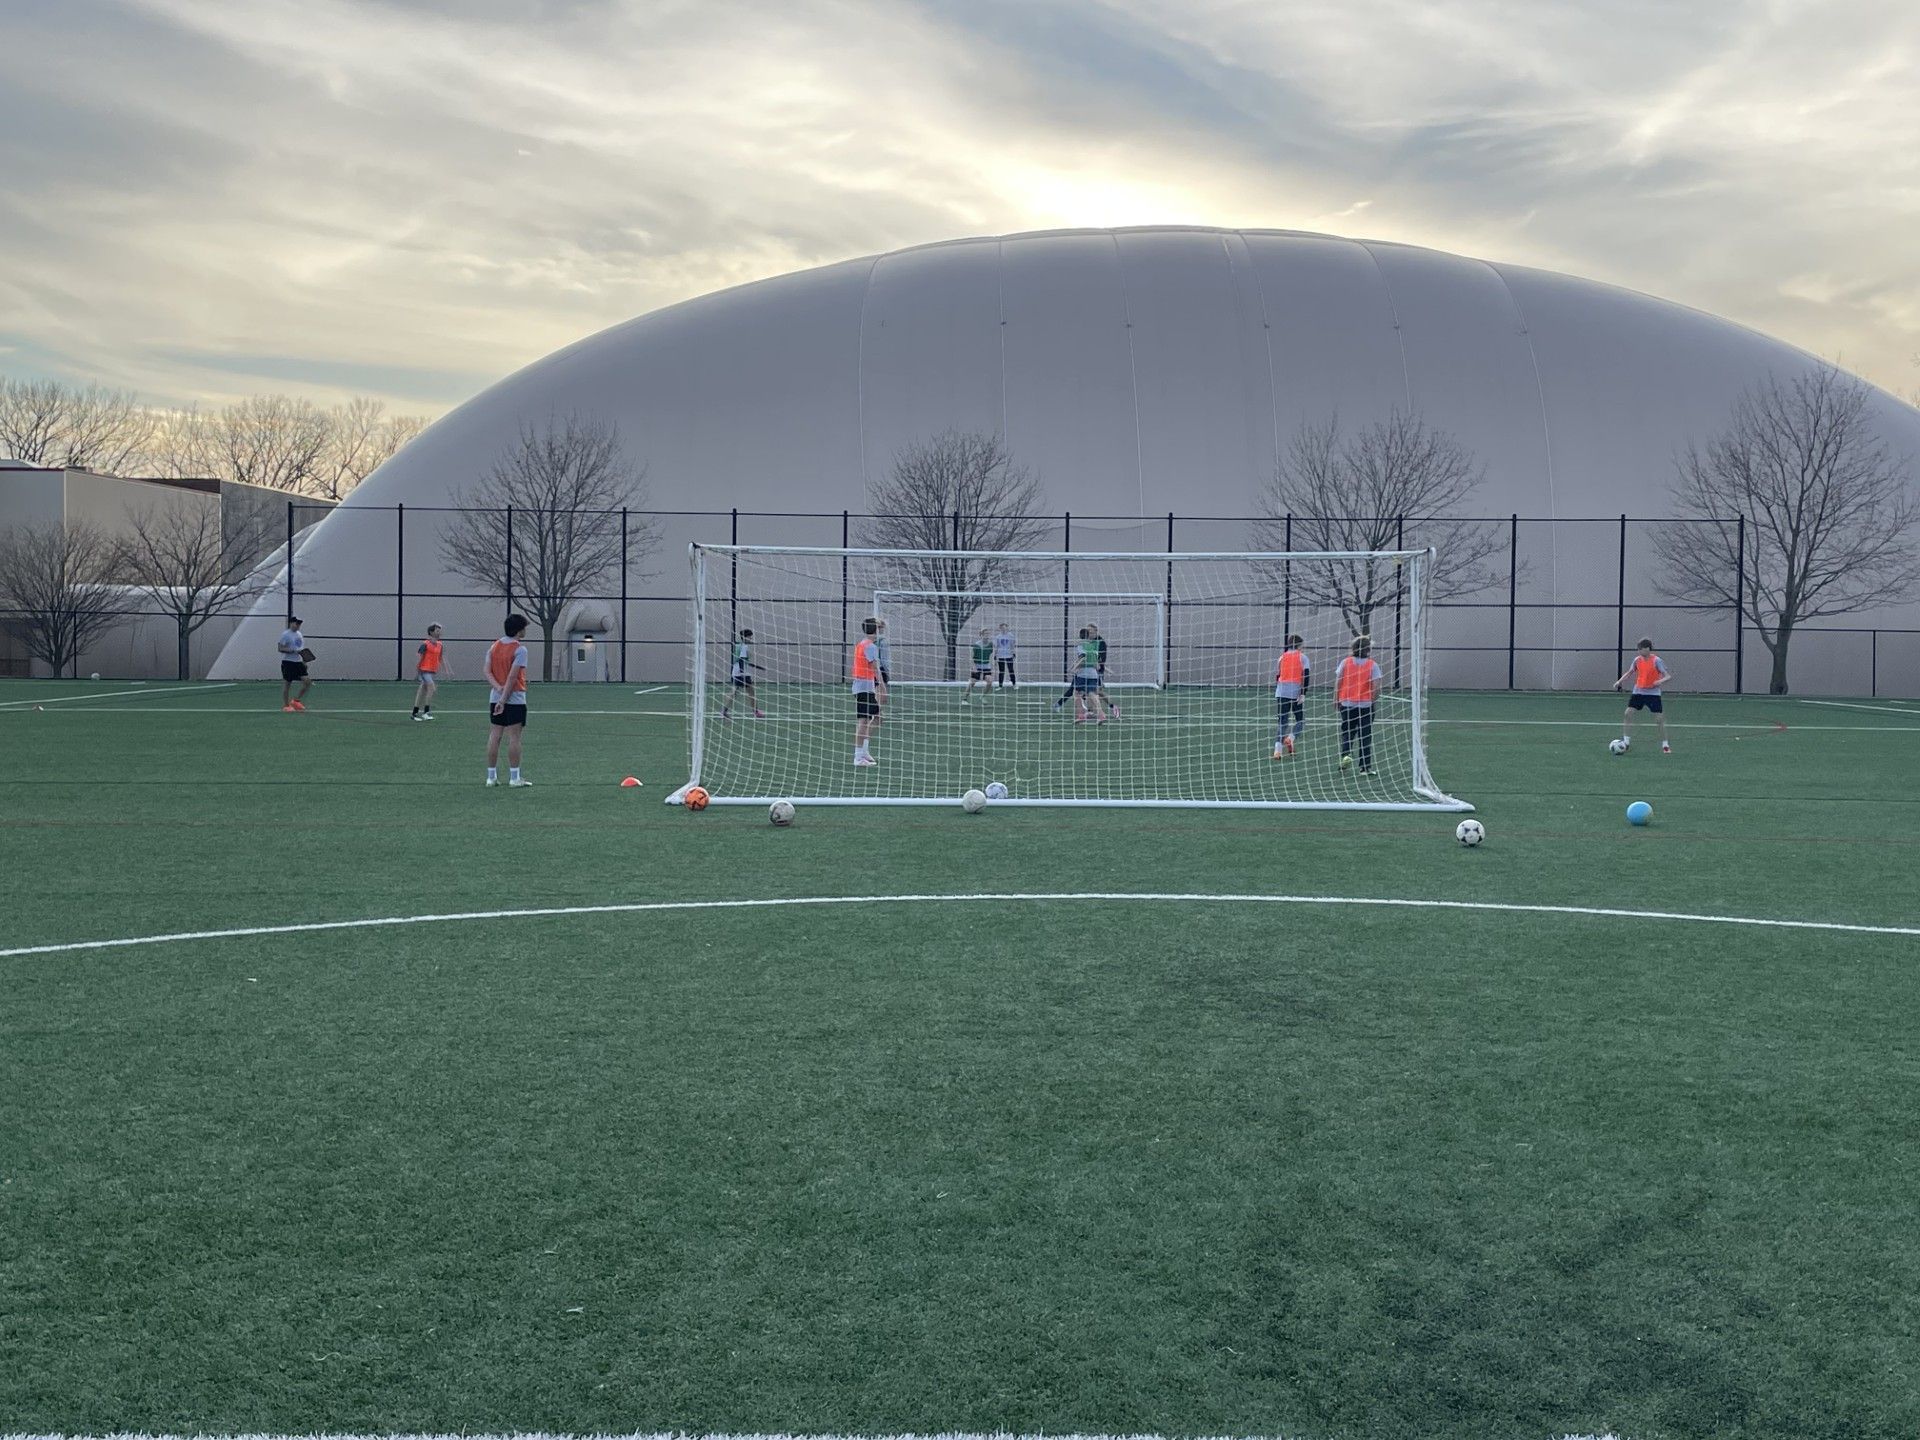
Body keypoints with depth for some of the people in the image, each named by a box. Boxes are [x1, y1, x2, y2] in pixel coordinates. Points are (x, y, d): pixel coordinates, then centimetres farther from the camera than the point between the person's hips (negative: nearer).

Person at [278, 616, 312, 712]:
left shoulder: (299, 634, 14)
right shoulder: (285, 634, -8)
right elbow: (280, 648, -13)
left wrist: (304, 661, 18)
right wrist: (293, 651, -23)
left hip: (298, 662, 7)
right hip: (288, 662, -7)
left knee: (308, 681, -4)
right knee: (287, 684, 0)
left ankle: (296, 700, 10)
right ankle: (285, 705, 12)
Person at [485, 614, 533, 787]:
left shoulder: (494, 647, 9)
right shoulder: (520, 649, -11)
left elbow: (487, 672, 1)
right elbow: (512, 676, -16)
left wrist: (498, 688, -10)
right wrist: (504, 699, -15)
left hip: (495, 697, 6)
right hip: (515, 699, -6)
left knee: (494, 736, 8)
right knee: (513, 737, -3)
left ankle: (491, 776, 11)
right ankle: (514, 778, -1)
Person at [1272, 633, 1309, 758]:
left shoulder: (1282, 657, 13)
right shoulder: (1302, 657, 4)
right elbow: (1306, 676, -8)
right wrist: (1303, 694, -11)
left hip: (1281, 693, 3)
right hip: (1296, 692, -3)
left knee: (1282, 723, 5)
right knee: (1300, 721, 12)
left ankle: (1277, 749, -12)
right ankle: (1290, 738, -15)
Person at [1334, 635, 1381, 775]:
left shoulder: (1345, 662, -1)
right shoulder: (1373, 665, -6)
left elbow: (1338, 682, -2)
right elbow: (1376, 687, -12)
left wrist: (1336, 699, 6)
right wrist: (1372, 698, 5)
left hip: (1346, 704, 2)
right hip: (1366, 705, -2)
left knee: (1346, 732, 14)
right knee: (1365, 735, 5)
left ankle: (1346, 755, -11)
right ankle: (1365, 767, 7)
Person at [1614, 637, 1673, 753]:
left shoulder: (1656, 661, -13)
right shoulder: (1637, 660, 0)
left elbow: (1668, 676, -15)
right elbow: (1629, 672, 14)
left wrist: (1661, 681, -36)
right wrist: (1619, 681, 0)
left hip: (1653, 693, -4)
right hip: (1638, 691, 4)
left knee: (1660, 718, -5)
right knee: (1628, 713, -6)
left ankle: (1665, 746, 7)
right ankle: (1626, 742, 4)